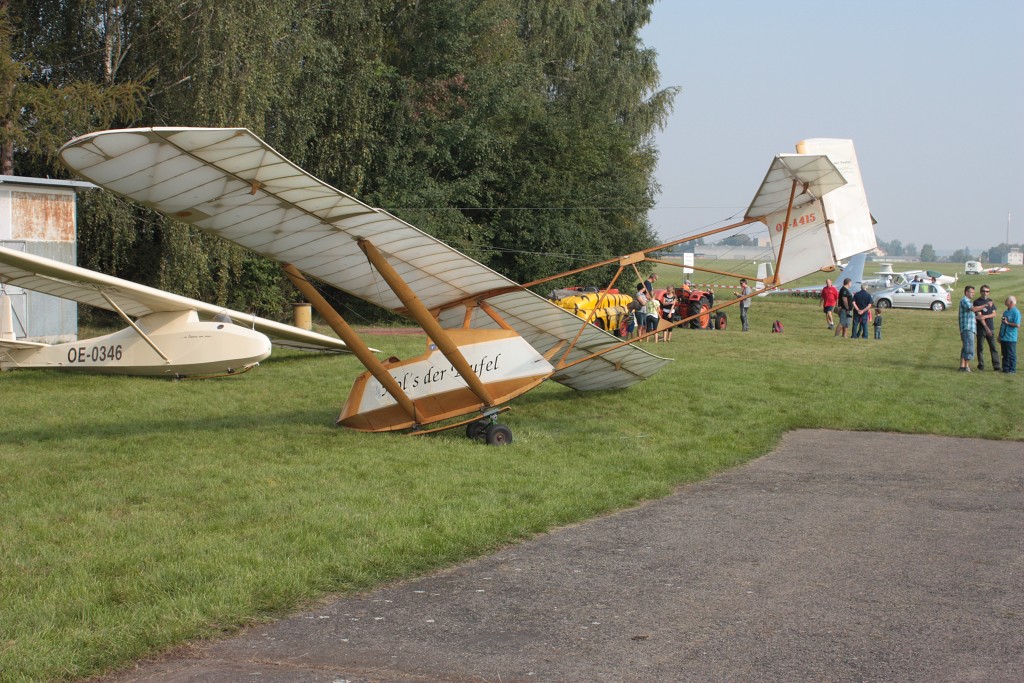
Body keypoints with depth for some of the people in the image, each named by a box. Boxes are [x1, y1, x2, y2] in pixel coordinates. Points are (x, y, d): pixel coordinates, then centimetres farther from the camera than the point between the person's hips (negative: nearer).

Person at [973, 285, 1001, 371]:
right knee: (980, 347, 2)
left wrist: (985, 316, -14)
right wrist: (986, 327, -18)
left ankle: (996, 366, -3)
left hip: (991, 328, 3)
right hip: (981, 328, -3)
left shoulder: (990, 301, 13)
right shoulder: (977, 302, -2)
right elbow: (979, 315, -9)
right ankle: (981, 365, 10)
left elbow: (994, 314, 6)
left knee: (993, 347, -2)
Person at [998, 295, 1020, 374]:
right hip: (1003, 337, 8)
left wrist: (1007, 323, -15)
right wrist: (999, 335, 20)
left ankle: (1012, 370, 3)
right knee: (1005, 354, 11)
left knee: (1011, 355, -2)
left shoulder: (1016, 312, -11)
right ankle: (1005, 368, 17)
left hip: (1011, 338, -8)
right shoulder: (1006, 312, 15)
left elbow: (1017, 325, -19)